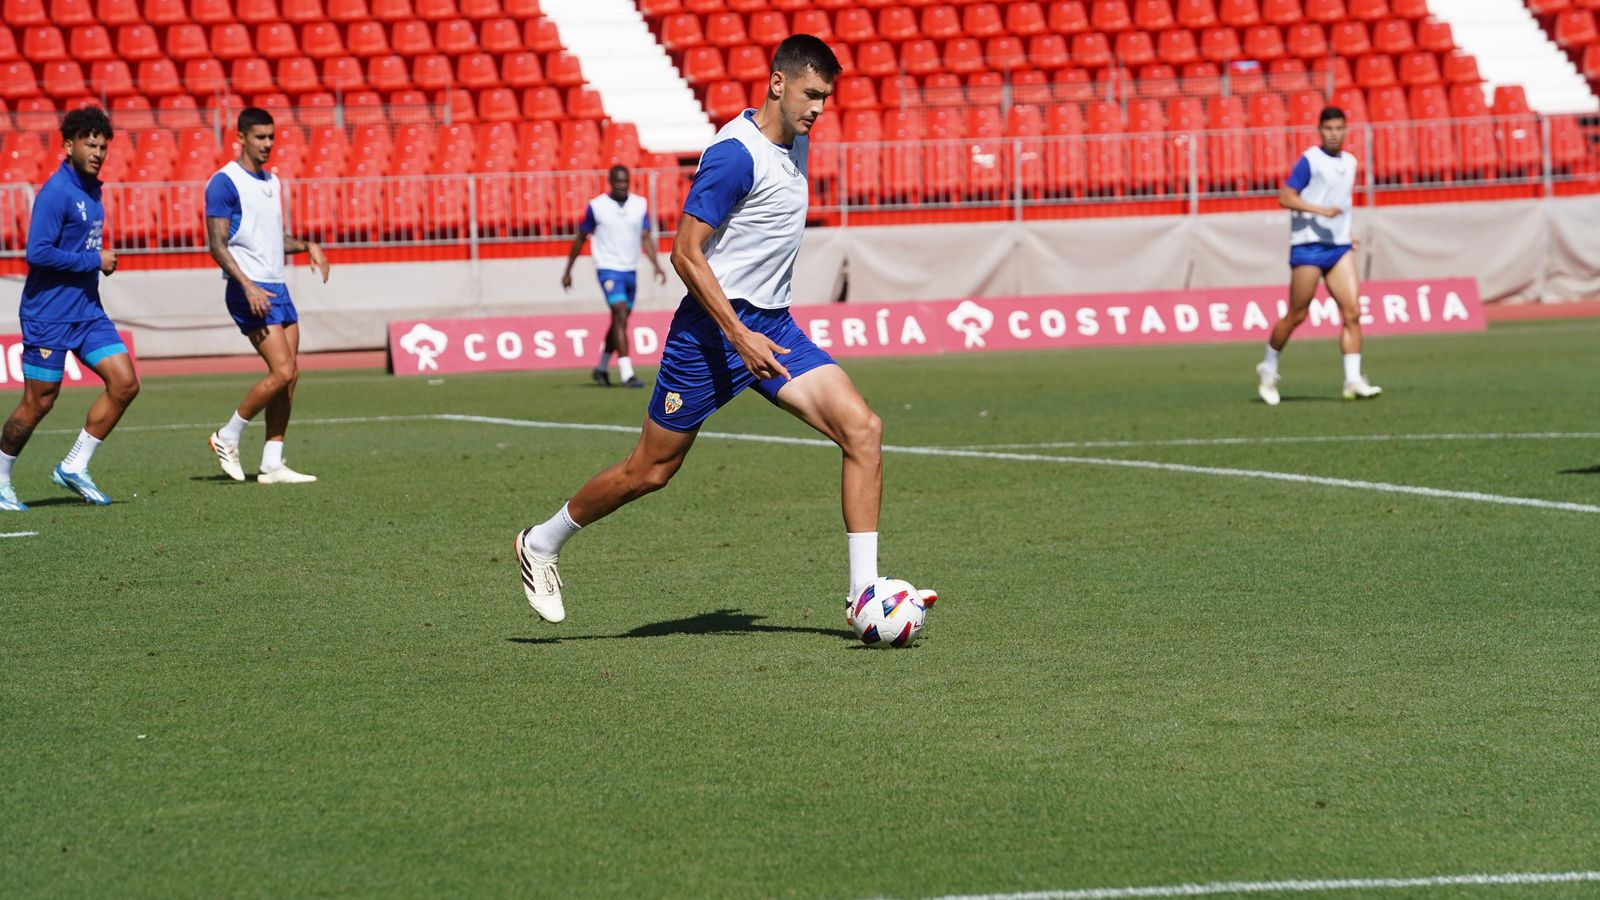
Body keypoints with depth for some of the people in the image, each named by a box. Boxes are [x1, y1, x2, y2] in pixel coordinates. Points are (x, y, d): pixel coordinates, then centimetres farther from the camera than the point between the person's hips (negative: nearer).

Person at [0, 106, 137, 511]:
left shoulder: (91, 189, 12)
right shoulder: (55, 193, -16)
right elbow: (37, 252, -24)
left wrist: (100, 260, 6)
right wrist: (93, 260, -18)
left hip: (87, 310, 8)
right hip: (49, 314, -8)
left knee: (125, 383, -3)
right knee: (38, 403, -2)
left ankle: (74, 467, 7)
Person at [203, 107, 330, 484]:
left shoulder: (272, 183, 16)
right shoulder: (225, 182, -9)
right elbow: (217, 245, -14)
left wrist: (307, 245, 8)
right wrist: (248, 286, -23)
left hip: (277, 287, 8)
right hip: (250, 290, -8)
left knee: (289, 376, 3)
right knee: (283, 372, -15)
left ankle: (272, 464, 6)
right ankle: (227, 438, 1)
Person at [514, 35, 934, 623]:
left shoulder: (796, 143, 10)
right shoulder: (735, 154, -18)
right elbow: (686, 254, -20)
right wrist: (740, 337, -23)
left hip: (773, 328, 7)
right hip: (712, 331, -7)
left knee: (862, 429, -11)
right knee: (650, 471, 3)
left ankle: (864, 591, -11)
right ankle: (541, 544, 27)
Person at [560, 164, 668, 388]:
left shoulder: (640, 205, 4)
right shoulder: (596, 206, -5)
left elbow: (645, 239, 1)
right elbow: (580, 238, 5)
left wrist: (657, 266, -14)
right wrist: (568, 271, 8)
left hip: (631, 271, 5)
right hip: (608, 269, -5)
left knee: (619, 321, 14)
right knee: (621, 316, -18)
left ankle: (601, 368, 31)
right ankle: (627, 374, -23)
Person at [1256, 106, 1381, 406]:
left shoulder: (1350, 162, 14)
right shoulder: (1309, 160, -7)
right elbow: (1286, 197, -13)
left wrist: (1346, 233, 16)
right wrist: (1321, 210, -22)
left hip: (1339, 246, 6)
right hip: (1308, 246, -6)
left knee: (1352, 311, -8)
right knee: (1296, 315, 0)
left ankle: (1353, 381, -10)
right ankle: (1268, 369, 20)